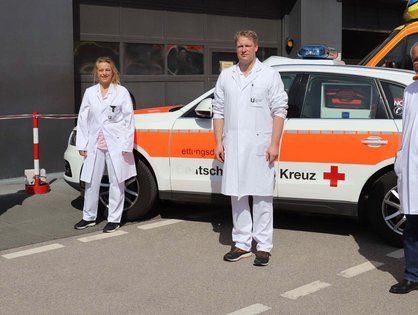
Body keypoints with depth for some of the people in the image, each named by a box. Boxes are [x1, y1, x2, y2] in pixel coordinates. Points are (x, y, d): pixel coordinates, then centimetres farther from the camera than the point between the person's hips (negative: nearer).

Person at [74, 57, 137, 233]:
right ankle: (89, 217, 22)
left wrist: (126, 145, -9)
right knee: (91, 182, 9)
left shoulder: (121, 92, 0)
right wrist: (82, 144, 3)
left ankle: (114, 219, 11)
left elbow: (128, 120, -2)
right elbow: (83, 119, 9)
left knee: (116, 182, 2)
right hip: (95, 145, 3)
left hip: (115, 144, -3)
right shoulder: (90, 93, 9)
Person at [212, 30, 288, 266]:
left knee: (262, 197, -1)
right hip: (233, 146, 4)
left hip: (260, 146, -4)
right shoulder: (226, 76, 13)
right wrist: (219, 142, 6)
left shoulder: (269, 75, 3)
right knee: (237, 196, 8)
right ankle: (242, 244, 18)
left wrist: (274, 144, -9)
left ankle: (264, 246, 6)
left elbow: (279, 111, -2)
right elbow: (219, 111, 14)